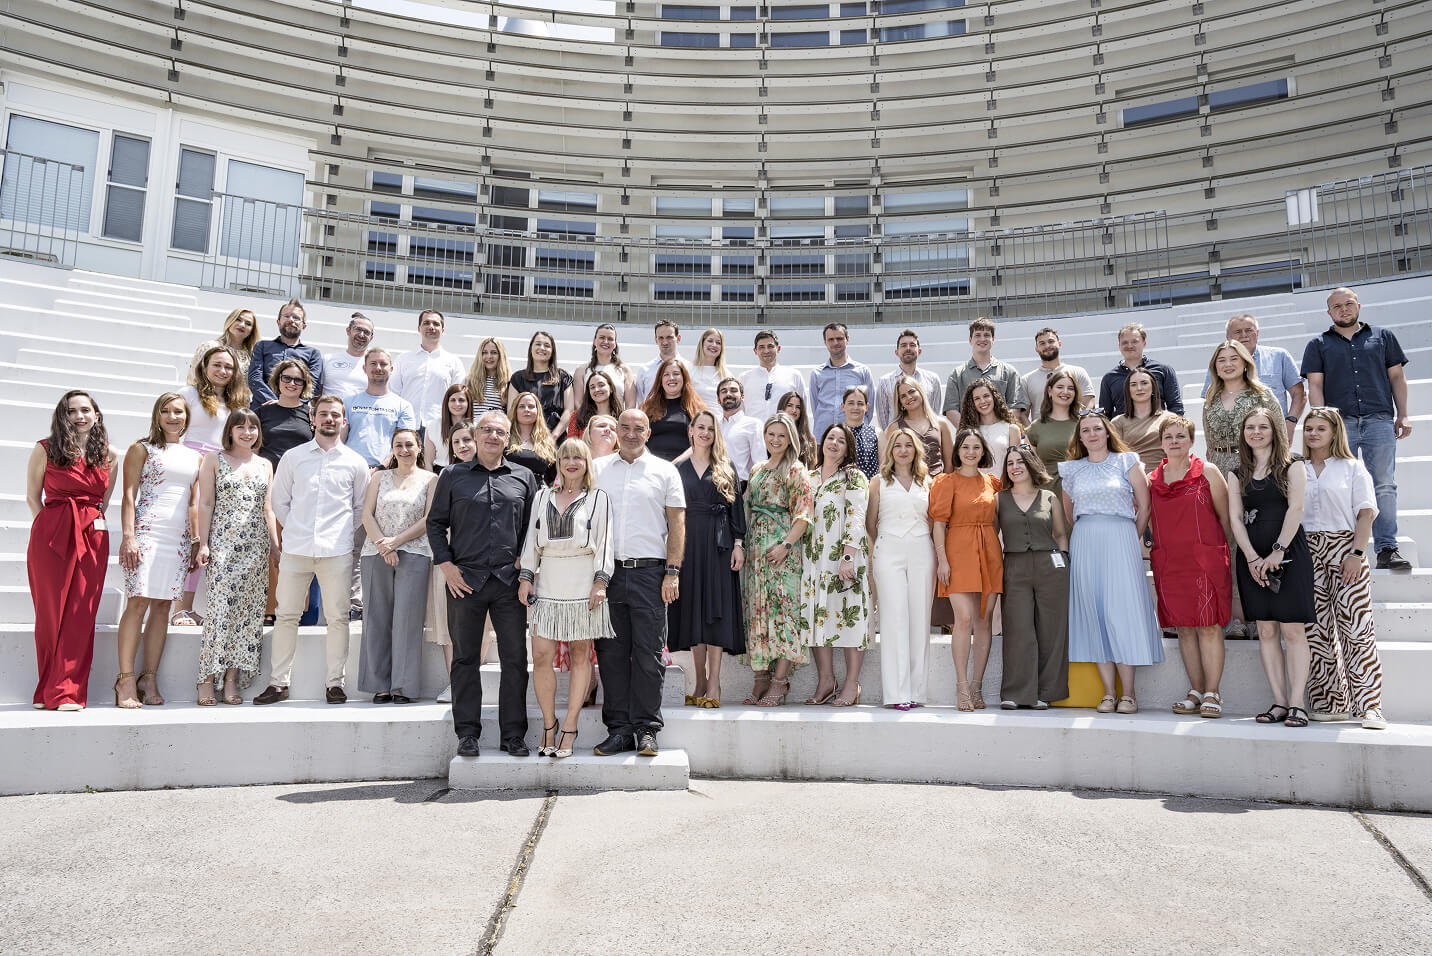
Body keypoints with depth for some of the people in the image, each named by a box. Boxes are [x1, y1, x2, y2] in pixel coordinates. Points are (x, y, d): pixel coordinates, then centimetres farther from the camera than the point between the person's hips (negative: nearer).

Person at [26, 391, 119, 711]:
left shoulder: (110, 456, 10)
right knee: (51, 613, 1)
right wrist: (52, 529, 2)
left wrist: (91, 523, 6)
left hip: (92, 539, 2)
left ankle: (67, 692, 1)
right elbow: (33, 497, 7)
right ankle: (50, 691, 11)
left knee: (80, 614, -3)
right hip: (50, 537, -2)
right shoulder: (45, 449, 4)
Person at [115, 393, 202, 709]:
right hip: (147, 532, -4)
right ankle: (126, 679, -6)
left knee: (162, 606, 3)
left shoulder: (195, 457, 19)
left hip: (180, 538, 4)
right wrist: (128, 536, -11)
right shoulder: (142, 449, 7)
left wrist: (197, 541, 13)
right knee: (138, 602, -10)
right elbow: (129, 495, -1)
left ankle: (149, 678, 7)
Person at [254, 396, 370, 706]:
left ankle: (335, 683, 9)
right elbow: (279, 501, 14)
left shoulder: (355, 462, 8)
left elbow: (362, 507, 14)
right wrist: (297, 530, 8)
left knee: (337, 617, 1)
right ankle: (278, 683, 11)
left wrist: (344, 534, 8)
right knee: (286, 615, 2)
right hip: (296, 549, 1)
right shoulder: (293, 457, 9)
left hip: (337, 551, 0)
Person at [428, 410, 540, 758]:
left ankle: (513, 734, 11)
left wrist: (524, 559, -1)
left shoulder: (524, 477, 10)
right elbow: (435, 523, 8)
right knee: (466, 658, 6)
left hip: (509, 579, 1)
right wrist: (446, 565, -2)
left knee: (515, 658, 2)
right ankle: (467, 733, 16)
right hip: (465, 579, 0)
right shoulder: (453, 476, 8)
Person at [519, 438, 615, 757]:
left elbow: (604, 542, 2)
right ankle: (548, 724, 8)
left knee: (580, 655, 1)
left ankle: (569, 728, 8)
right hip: (547, 584, 3)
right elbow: (531, 540, 16)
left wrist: (601, 582, -6)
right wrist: (526, 577, 8)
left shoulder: (598, 498, 6)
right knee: (541, 655, -6)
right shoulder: (543, 497, 16)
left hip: (583, 584, -2)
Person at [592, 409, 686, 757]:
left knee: (648, 654, 0)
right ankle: (618, 729, 13)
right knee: (611, 653, 5)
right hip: (608, 571, 2)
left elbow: (677, 525, 4)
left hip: (649, 572, -2)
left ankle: (646, 729, 9)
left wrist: (672, 573, -5)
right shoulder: (599, 471, 12)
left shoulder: (664, 471, 6)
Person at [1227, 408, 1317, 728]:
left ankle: (1297, 704, -5)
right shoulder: (1238, 474, 13)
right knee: (1267, 631, 2)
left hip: (1289, 554, -3)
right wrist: (1252, 558, -8)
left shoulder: (1291, 467, 5)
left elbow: (1295, 509, -6)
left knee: (1292, 629, -6)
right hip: (1252, 557, 3)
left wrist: (1277, 552, -16)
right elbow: (1235, 517, 5)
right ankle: (1279, 702, 5)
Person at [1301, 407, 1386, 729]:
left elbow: (1366, 513, 1)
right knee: (1316, 629, 1)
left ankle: (1368, 706, -8)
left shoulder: (1352, 468, 8)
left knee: (1356, 625, -11)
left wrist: (1357, 554, -11)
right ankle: (1330, 703, 8)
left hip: (1344, 547, -2)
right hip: (1306, 553, 2)